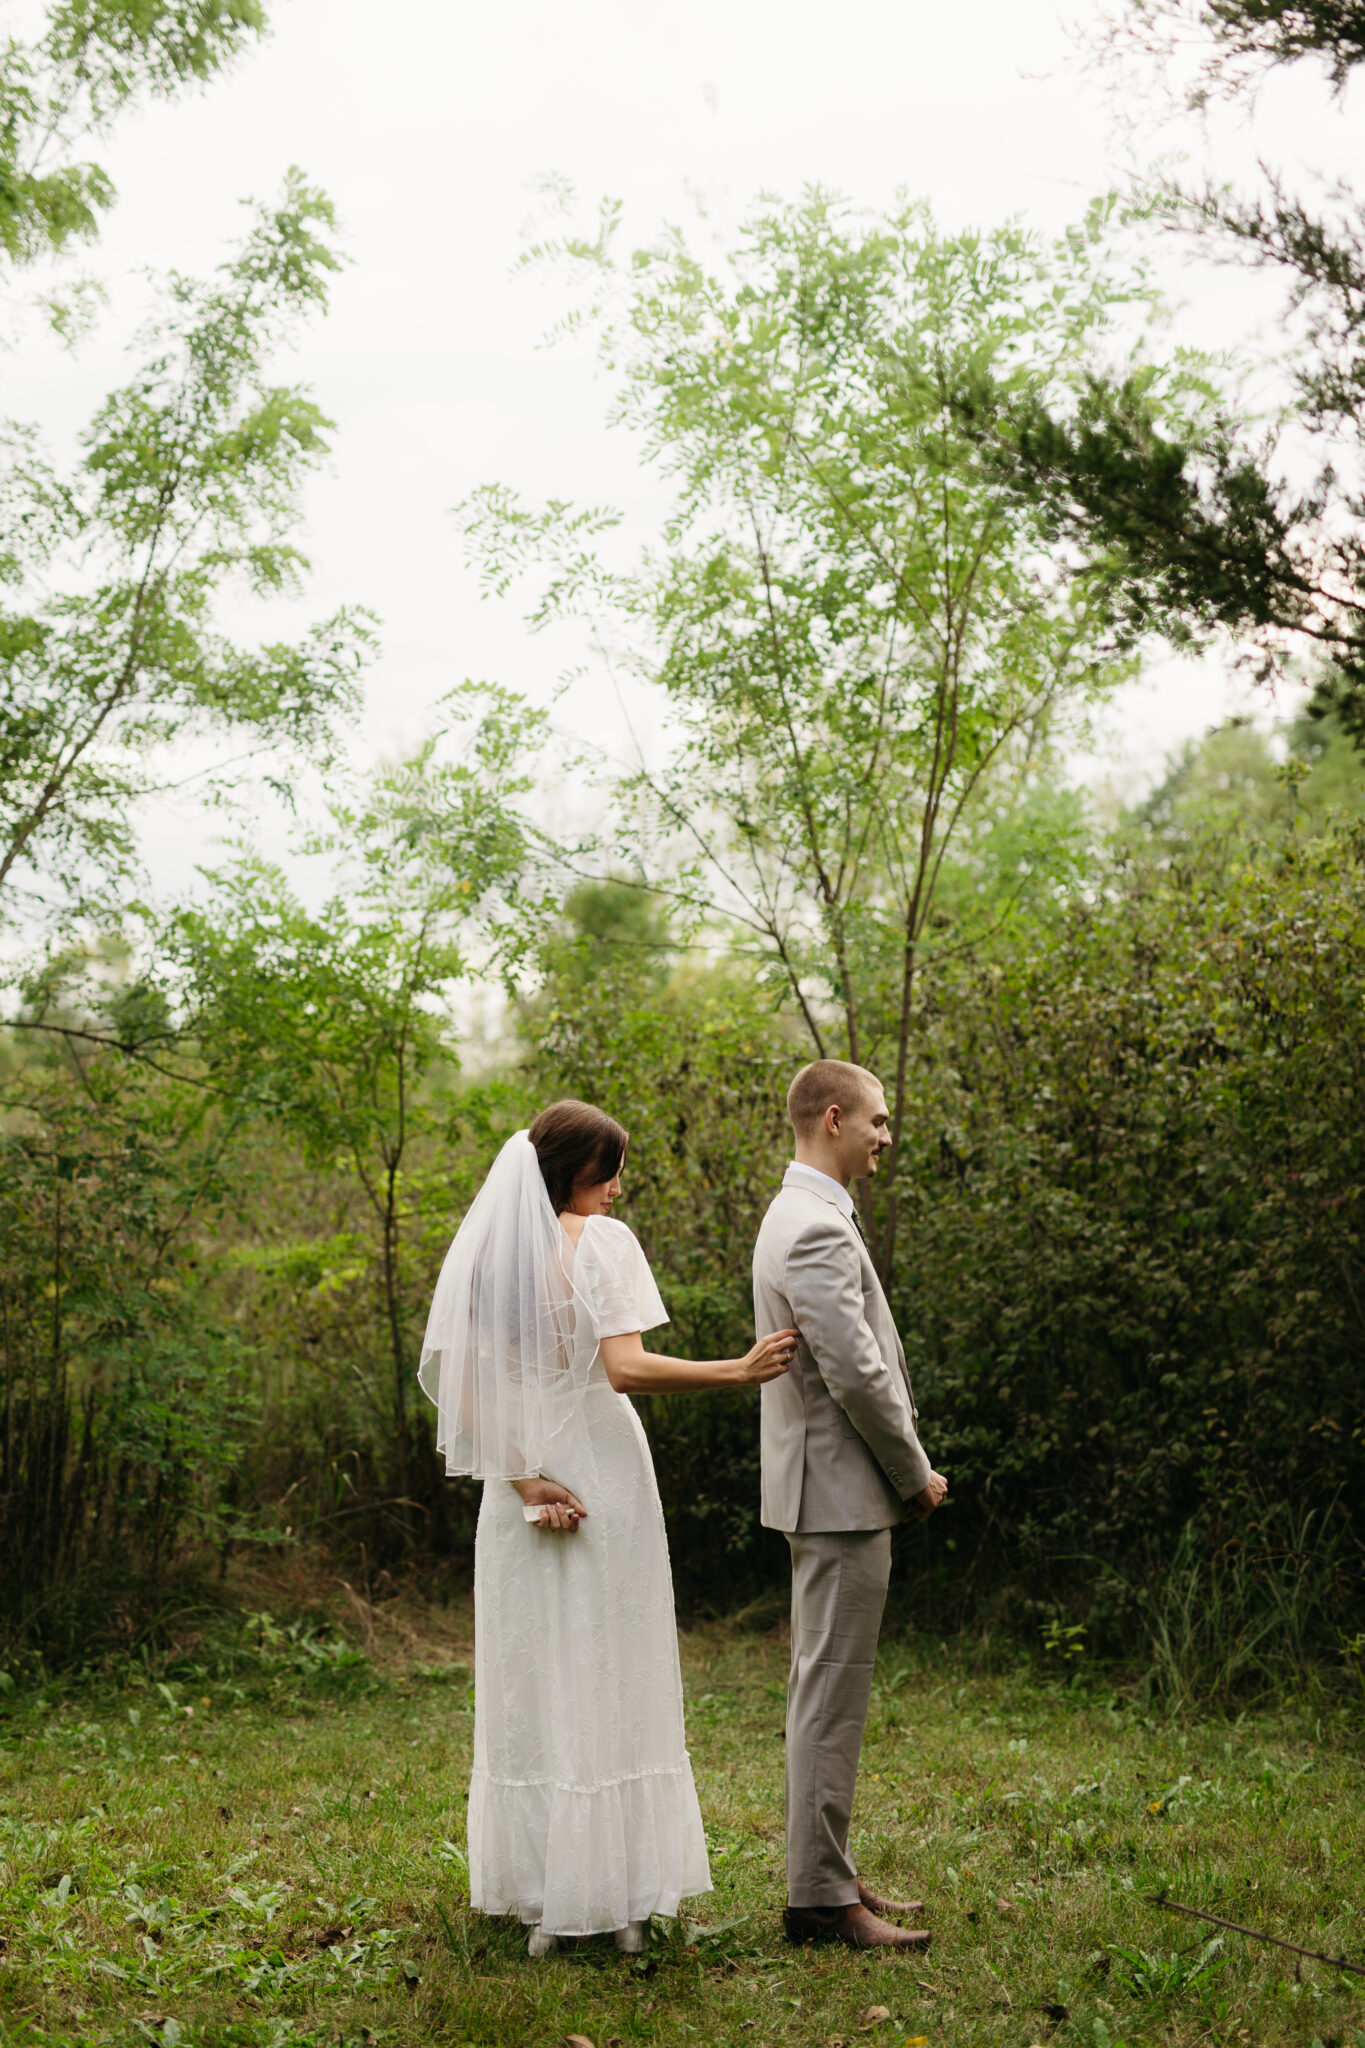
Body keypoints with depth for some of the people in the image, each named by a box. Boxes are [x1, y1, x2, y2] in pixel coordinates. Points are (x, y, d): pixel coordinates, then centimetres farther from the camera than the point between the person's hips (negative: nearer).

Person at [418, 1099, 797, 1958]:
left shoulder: (488, 1249, 7)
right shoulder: (602, 1242, -9)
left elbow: (464, 1384, 1)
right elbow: (627, 1368, -19)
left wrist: (521, 1474, -2)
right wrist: (742, 1370, -15)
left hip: (522, 1485, 5)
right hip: (601, 1475, -5)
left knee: (532, 1685, 10)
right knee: (613, 1684, 4)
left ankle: (544, 1897, 15)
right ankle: (624, 1894, 10)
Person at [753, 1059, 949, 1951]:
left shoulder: (799, 1216, 16)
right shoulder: (819, 1229, -19)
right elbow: (857, 1375, -23)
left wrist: (904, 1471, 16)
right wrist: (917, 1475, -9)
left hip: (829, 1487, 11)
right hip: (842, 1491, -11)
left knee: (827, 1693, 16)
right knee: (831, 1697, -4)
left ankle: (828, 1875, 25)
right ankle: (820, 1897, 3)